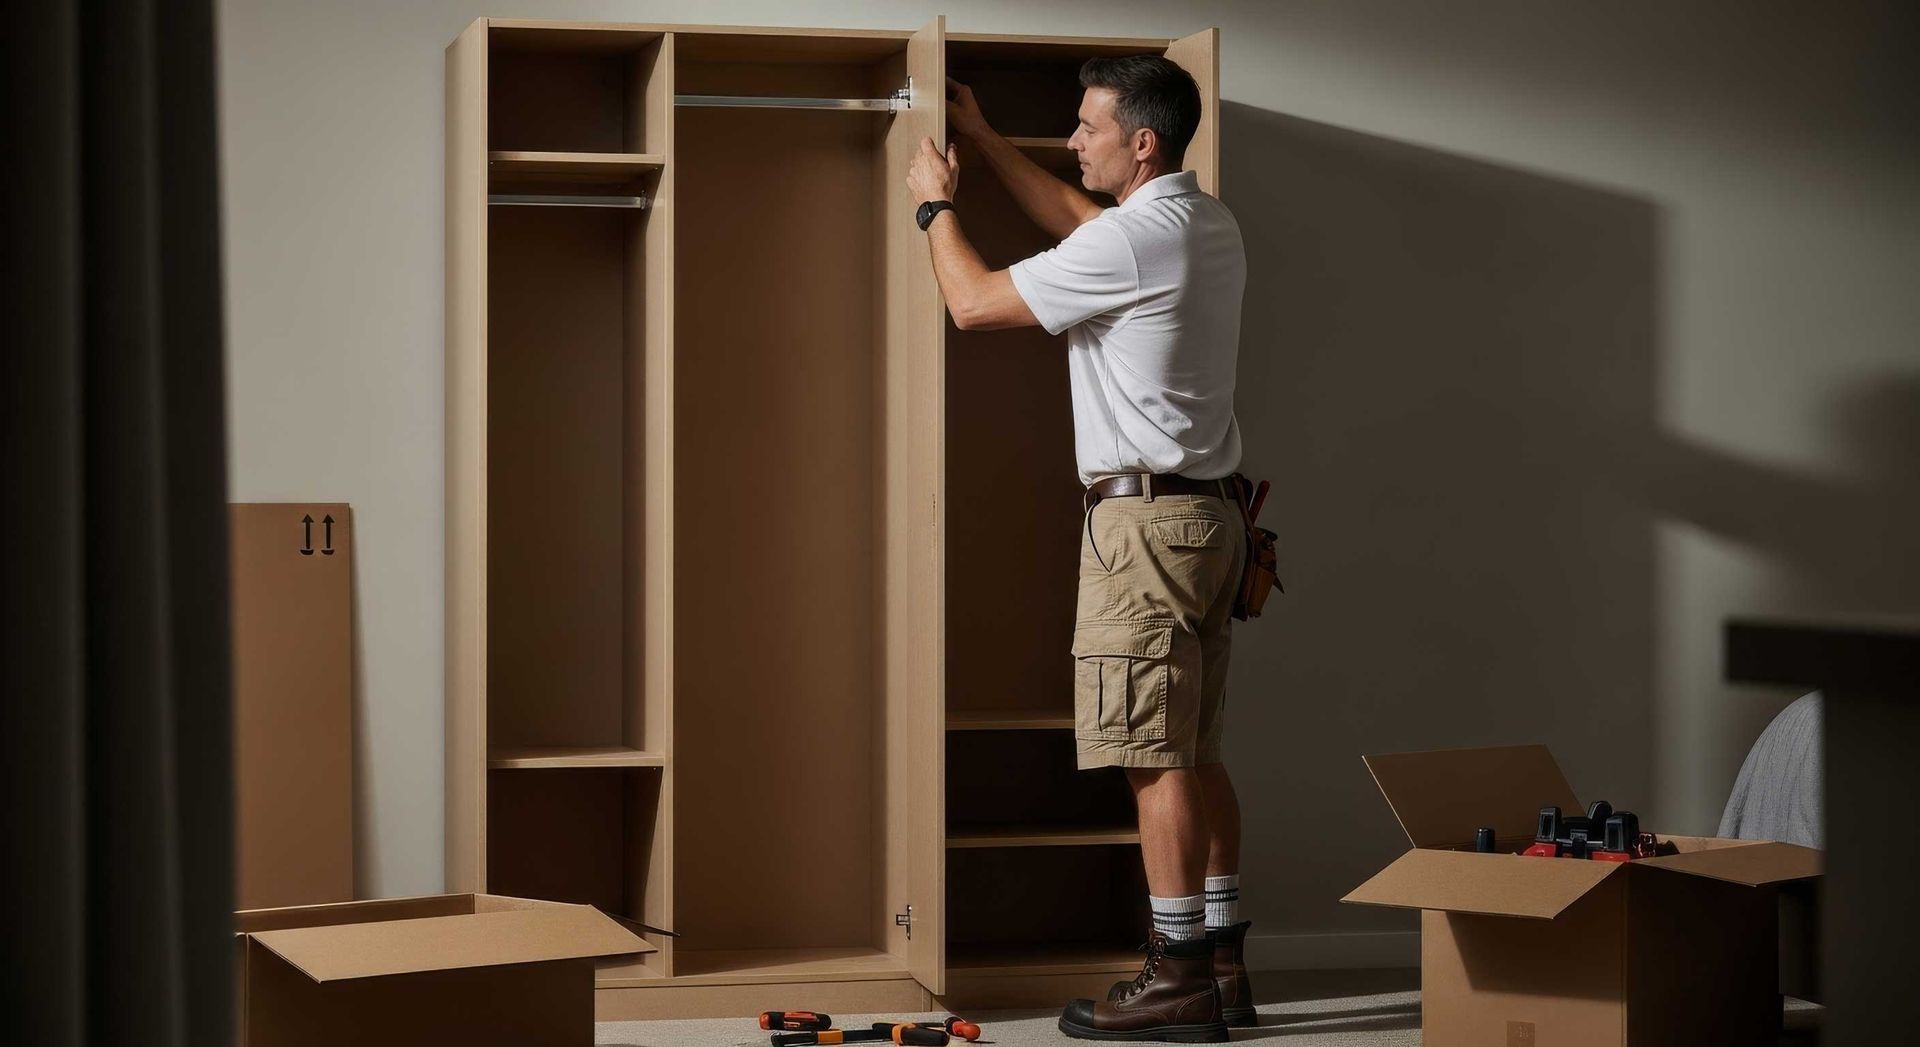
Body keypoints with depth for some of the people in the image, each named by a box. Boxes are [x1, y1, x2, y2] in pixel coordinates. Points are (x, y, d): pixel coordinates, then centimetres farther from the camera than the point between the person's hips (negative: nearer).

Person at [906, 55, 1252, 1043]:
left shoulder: (1133, 239, -16)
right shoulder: (1210, 227, 13)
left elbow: (973, 301, -9)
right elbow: (1072, 218, 30)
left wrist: (936, 203, 8)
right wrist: (981, 138, 34)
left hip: (1146, 516, -10)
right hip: (1204, 515, 10)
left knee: (1156, 757, -8)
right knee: (1195, 755, 11)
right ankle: (1222, 957, 14)